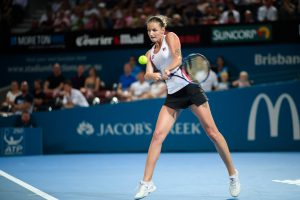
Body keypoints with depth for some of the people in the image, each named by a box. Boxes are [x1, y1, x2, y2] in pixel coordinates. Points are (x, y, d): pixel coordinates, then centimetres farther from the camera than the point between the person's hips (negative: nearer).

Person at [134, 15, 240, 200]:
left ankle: (233, 174, 10)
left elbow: (177, 58, -14)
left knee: (212, 132, -4)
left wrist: (168, 69, -34)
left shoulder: (171, 37, 3)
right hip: (173, 94, 5)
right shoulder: (150, 53, 17)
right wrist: (154, 76, -21)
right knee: (157, 135, -9)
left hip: (189, 86, -5)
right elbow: (148, 75, 3)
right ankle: (147, 183, -6)